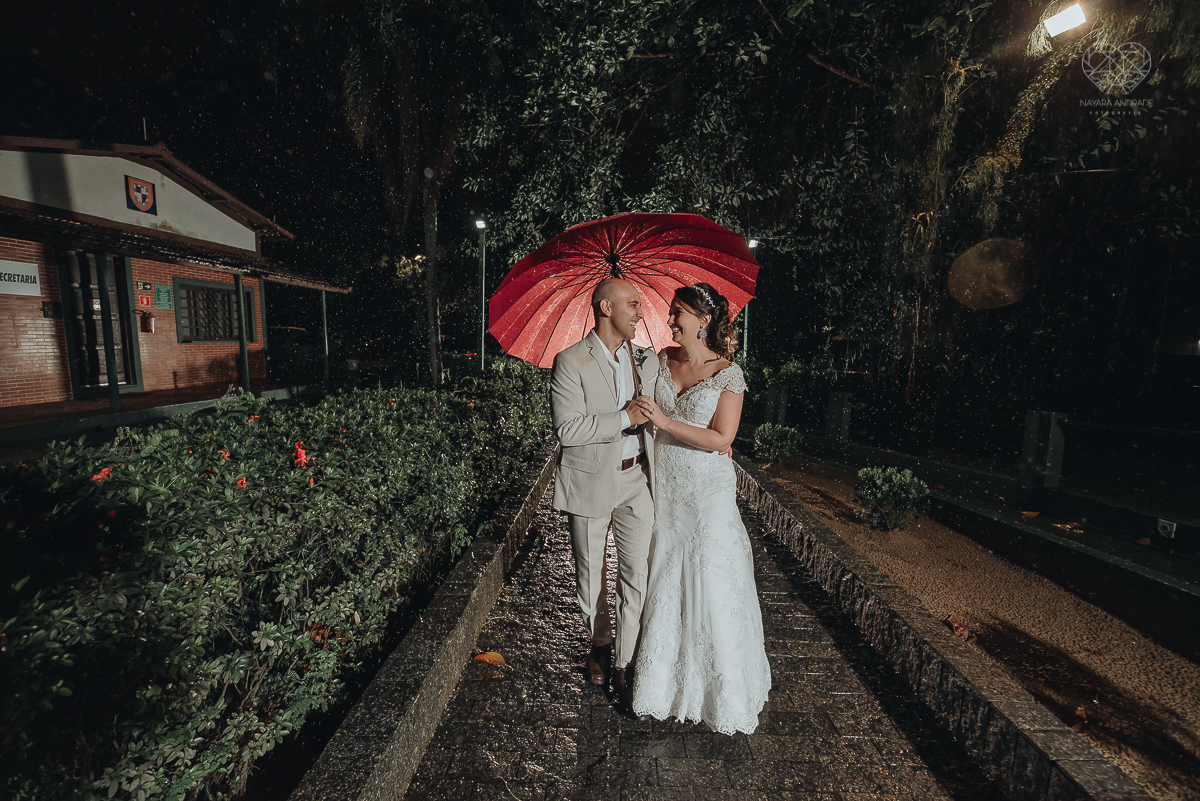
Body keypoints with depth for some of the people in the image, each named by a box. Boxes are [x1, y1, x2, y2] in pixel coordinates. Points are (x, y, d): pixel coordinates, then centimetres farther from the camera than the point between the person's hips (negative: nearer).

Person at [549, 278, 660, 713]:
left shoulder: (648, 361, 6)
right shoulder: (570, 362, -9)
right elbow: (567, 429, -19)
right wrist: (626, 418, -21)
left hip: (637, 481, 3)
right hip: (590, 483, -3)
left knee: (638, 576, 3)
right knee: (590, 575, 15)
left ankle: (624, 664, 23)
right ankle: (599, 644, 42)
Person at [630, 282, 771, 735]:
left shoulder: (728, 373, -10)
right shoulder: (660, 361, 3)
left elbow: (720, 439, -16)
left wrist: (664, 421, -21)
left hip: (708, 493, -4)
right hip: (664, 489, 4)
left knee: (711, 585, 6)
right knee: (666, 582, 13)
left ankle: (725, 691, 29)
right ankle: (666, 680, 33)